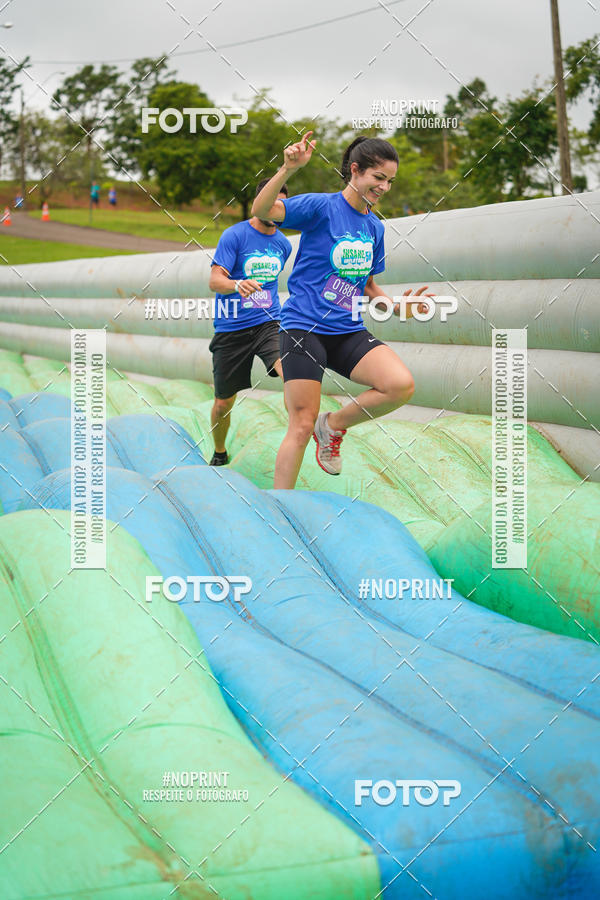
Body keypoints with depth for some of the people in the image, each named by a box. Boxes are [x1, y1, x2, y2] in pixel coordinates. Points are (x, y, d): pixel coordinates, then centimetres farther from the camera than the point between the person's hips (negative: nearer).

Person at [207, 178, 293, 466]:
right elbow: (214, 280, -14)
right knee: (224, 402, 6)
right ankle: (219, 454, 32)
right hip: (231, 328, -2)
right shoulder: (234, 235, -6)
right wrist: (237, 285, -33)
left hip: (268, 323, 3)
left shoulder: (283, 244, 10)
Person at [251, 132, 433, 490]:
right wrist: (288, 169, -37)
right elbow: (261, 210, -21)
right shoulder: (321, 206, -6)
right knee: (302, 426, -8)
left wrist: (398, 307, 5)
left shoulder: (375, 227, 14)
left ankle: (333, 425, 5)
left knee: (401, 385, -20)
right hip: (304, 327, -5)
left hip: (349, 332, 5)